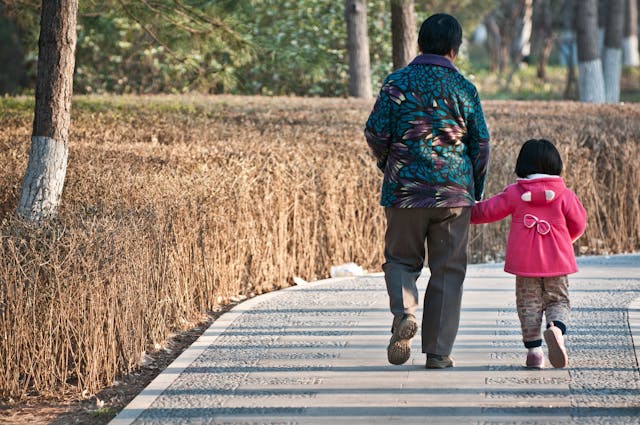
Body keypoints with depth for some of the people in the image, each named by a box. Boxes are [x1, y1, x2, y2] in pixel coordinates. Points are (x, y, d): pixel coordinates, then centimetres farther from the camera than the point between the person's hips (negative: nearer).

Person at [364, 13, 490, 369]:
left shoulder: (396, 83, -2)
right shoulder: (464, 89, 0)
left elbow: (375, 134, -3)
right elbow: (480, 144, 3)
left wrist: (387, 165, 18)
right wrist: (476, 192, 17)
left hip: (405, 191, 0)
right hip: (453, 192, 0)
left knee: (401, 259, 16)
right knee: (447, 271, 7)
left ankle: (403, 313, -13)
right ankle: (438, 352, 6)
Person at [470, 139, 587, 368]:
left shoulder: (515, 193, -2)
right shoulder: (564, 195, -1)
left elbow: (488, 211, 3)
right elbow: (578, 223, 6)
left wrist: (468, 213, 23)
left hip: (524, 261, 0)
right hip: (557, 262, 0)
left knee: (528, 304, 9)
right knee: (558, 301, 9)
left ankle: (534, 349, 2)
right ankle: (556, 328, -22)